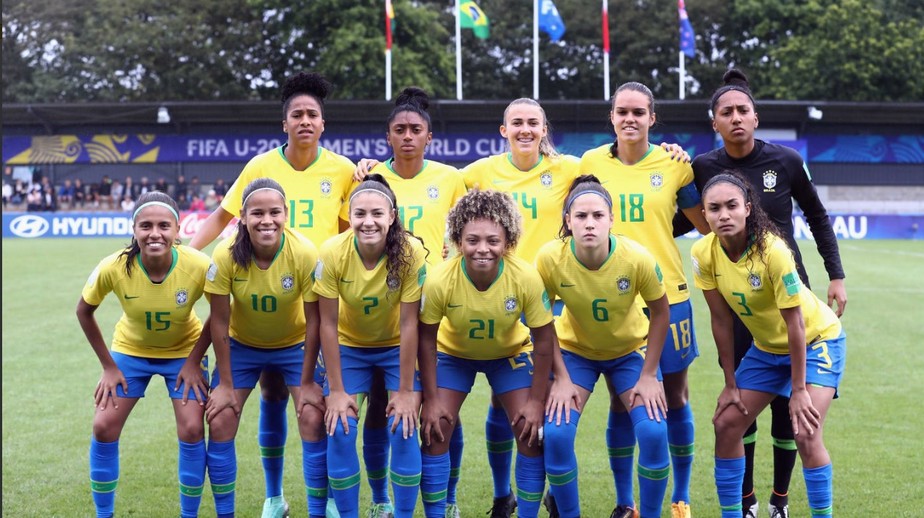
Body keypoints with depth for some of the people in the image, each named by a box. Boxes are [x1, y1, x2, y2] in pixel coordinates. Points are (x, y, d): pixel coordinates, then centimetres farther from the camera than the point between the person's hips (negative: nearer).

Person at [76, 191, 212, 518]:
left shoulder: (199, 266, -31)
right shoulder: (113, 268, -29)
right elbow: (84, 311, -9)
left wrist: (195, 360, -13)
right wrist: (108, 366, -7)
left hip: (184, 350, -1)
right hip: (131, 350, 1)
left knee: (192, 430, -10)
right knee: (104, 427, -4)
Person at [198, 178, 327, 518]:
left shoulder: (305, 253, -28)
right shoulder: (226, 255, -26)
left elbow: (313, 320, -17)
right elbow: (219, 322, -16)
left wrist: (307, 382, -13)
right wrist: (225, 384, -11)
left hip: (295, 345, -1)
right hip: (242, 345, 1)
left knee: (313, 421, -13)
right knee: (219, 424, -5)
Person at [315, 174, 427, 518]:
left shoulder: (410, 252, -27)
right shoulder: (332, 252, -25)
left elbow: (408, 325, -21)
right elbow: (328, 324, -18)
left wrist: (405, 392, -18)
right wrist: (336, 390, -16)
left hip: (396, 348, -1)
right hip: (349, 347, 1)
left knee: (404, 429, -13)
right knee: (340, 430, -11)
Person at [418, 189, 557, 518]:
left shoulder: (526, 278, -33)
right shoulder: (439, 280, -33)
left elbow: (543, 339, -19)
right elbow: (427, 338, -17)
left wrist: (536, 401, -15)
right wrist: (431, 400, -14)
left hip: (511, 352, 0)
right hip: (453, 352, 0)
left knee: (531, 432, -7)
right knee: (435, 431, -8)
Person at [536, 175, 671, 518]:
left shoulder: (637, 258, -29)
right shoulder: (550, 258, -27)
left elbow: (660, 312, -12)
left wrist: (648, 375, -11)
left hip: (630, 350, 0)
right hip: (574, 350, 0)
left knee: (653, 432, -16)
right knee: (556, 433, -16)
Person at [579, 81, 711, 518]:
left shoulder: (674, 163, -2)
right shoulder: (592, 162, 1)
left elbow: (707, 224, 6)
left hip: (666, 294, 0)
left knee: (674, 397, 8)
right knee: (621, 402, 5)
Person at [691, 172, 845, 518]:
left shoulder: (772, 250, -32)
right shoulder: (704, 253, -17)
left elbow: (794, 323, -26)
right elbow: (721, 320, -8)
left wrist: (798, 390, -22)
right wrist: (731, 383, -4)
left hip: (816, 339, -6)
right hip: (767, 347, 6)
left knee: (805, 434, -19)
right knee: (726, 425, 3)